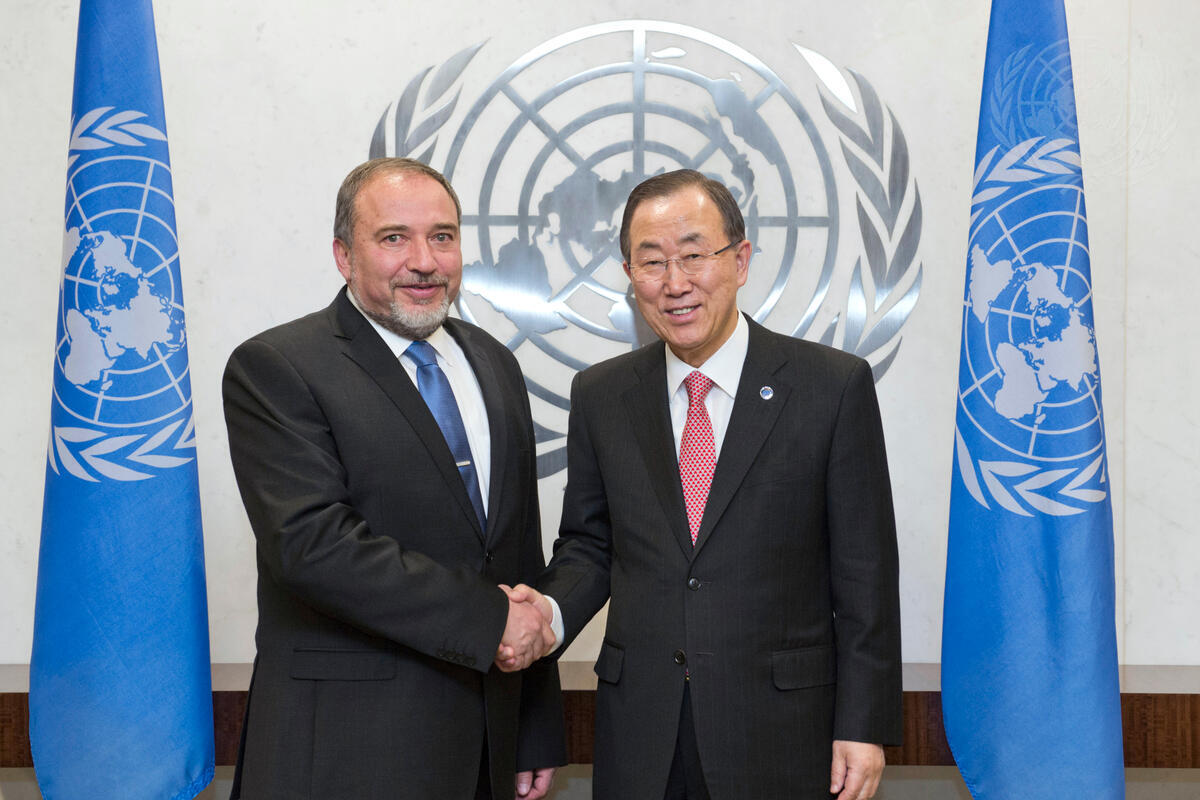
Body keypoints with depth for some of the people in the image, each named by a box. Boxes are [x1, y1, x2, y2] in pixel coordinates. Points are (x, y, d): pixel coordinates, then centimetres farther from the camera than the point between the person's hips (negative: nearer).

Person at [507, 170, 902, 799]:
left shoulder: (835, 386, -5)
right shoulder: (599, 396, 5)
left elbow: (864, 570, -4)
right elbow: (588, 542, 12)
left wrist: (864, 724, -6)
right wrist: (551, 610, -10)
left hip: (782, 734, -2)